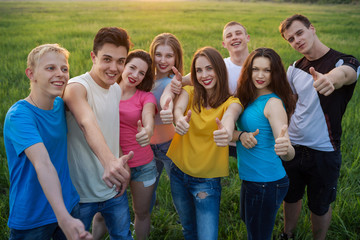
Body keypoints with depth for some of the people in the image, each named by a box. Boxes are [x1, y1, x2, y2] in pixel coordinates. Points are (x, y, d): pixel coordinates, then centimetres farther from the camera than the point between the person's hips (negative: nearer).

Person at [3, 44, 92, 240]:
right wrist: (64, 219, -45)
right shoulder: (18, 116, -23)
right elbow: (42, 164, -36)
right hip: (32, 219, -6)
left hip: (69, 204, 6)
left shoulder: (60, 104, -2)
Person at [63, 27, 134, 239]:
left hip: (114, 189, 6)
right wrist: (108, 161, -55)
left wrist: (123, 166, 5)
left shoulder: (117, 90, 3)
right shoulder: (76, 87, -20)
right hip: (80, 193, -6)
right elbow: (88, 125, -39)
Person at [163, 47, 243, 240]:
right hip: (179, 173, 3)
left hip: (207, 181, -3)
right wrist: (180, 120, -50)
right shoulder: (189, 92, -2)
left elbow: (229, 116, -33)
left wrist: (227, 131, -58)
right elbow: (178, 107, -25)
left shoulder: (231, 102, -9)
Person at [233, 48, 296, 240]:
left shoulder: (273, 103, -19)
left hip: (267, 183, -8)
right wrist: (241, 135, -21)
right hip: (250, 178, 9)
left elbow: (289, 154, -28)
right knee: (247, 219, 30)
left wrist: (285, 149, -51)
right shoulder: (249, 98, 5)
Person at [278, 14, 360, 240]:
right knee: (291, 196, 22)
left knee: (320, 206, 12)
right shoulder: (295, 68, 2)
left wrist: (330, 79, -64)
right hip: (291, 147, 5)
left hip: (324, 153, -4)